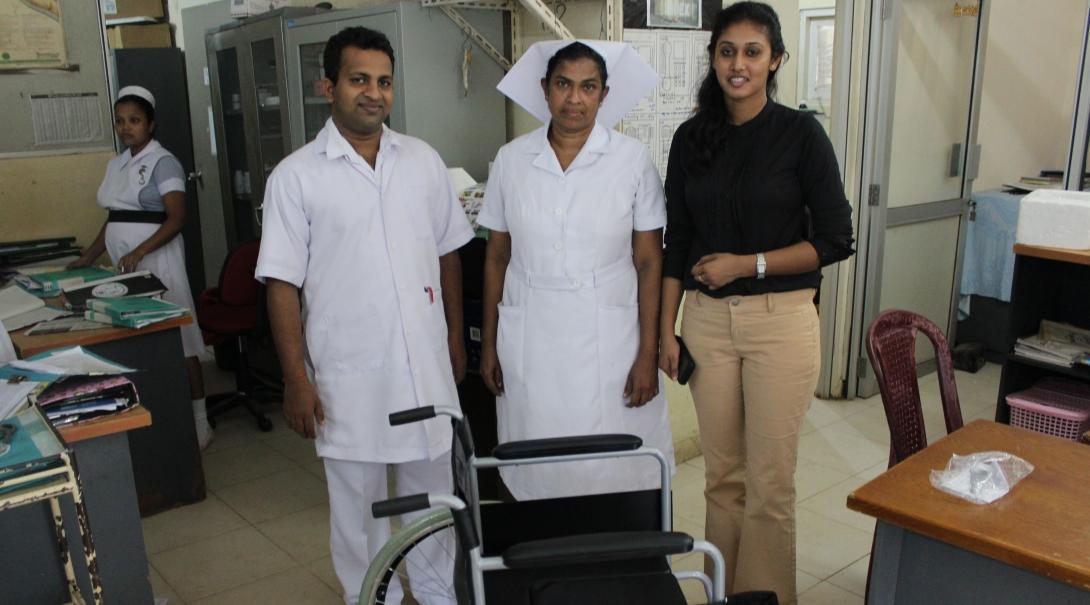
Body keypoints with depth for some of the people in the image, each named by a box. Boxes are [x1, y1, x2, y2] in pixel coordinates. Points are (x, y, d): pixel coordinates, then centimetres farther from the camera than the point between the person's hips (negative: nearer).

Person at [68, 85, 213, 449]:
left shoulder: (162, 162, -7)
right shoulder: (116, 164, 17)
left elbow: (177, 218, -16)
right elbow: (114, 219, 22)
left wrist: (139, 252, -26)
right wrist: (88, 258, 16)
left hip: (157, 262, -7)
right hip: (126, 267, 7)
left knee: (178, 340, -4)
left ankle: (199, 422, 2)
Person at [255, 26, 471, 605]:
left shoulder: (423, 160, 3)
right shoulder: (296, 176, -7)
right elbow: (283, 283, -7)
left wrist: (455, 336, 12)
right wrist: (296, 379, -9)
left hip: (426, 359, 3)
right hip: (349, 372, -3)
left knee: (434, 483, 17)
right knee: (358, 499, 12)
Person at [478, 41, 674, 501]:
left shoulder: (633, 160, -4)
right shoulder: (511, 159, 2)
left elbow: (649, 261, -3)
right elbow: (497, 257, 8)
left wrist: (648, 354, -6)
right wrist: (488, 343, 8)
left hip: (607, 339, -1)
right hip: (529, 341, 2)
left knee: (613, 471, 3)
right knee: (537, 470, 9)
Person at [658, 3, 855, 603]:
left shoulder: (800, 133, -4)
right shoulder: (691, 137, 6)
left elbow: (834, 239, -5)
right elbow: (677, 241, 8)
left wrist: (747, 264, -14)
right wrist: (666, 328, 4)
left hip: (780, 320, -3)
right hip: (706, 319, 3)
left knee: (770, 480, 4)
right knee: (722, 473, 13)